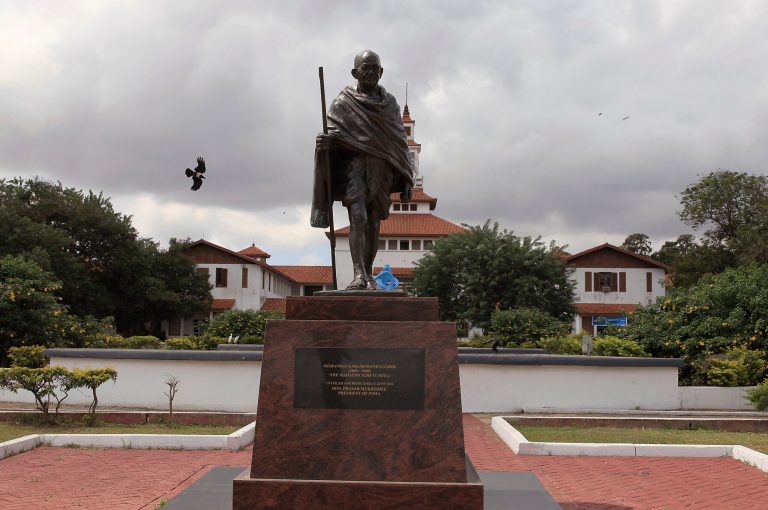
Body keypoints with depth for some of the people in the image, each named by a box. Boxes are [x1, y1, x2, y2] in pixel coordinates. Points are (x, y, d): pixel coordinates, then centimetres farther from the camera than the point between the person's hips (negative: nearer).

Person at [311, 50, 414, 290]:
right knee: (358, 217, -18)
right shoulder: (344, 102, 5)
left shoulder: (390, 103, 16)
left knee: (374, 222, 4)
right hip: (354, 164, -4)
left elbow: (400, 142, 16)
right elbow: (333, 133, -2)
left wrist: (406, 179, 11)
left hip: (382, 171, 4)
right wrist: (325, 142, -28)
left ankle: (369, 273, 9)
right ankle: (358, 273, -24)